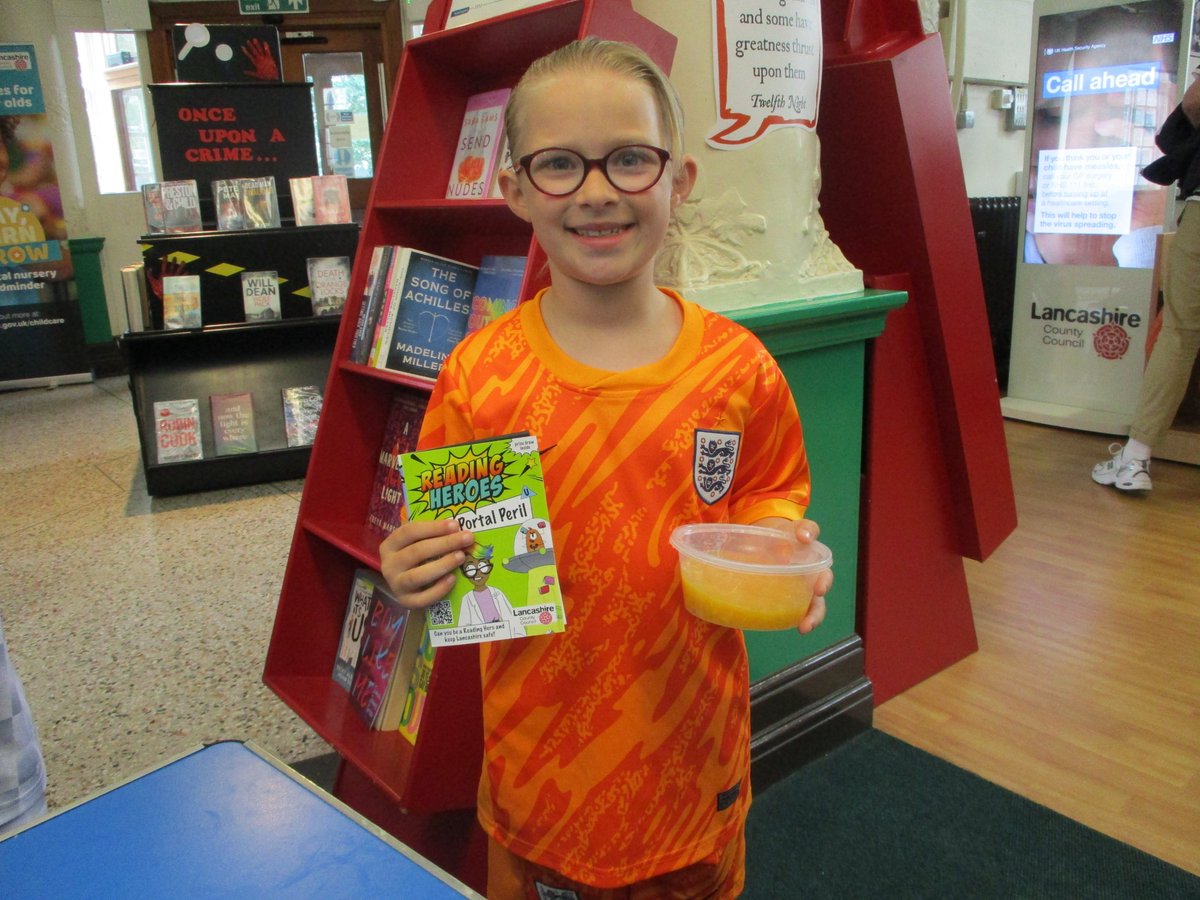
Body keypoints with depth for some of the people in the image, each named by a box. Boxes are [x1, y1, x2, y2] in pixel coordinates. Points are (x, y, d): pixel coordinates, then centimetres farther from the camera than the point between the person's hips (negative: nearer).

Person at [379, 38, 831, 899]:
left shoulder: (738, 368, -10)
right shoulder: (477, 376, -12)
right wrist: (417, 576, -25)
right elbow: (444, 552, -4)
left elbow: (767, 498, 3)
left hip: (692, 742, 1)